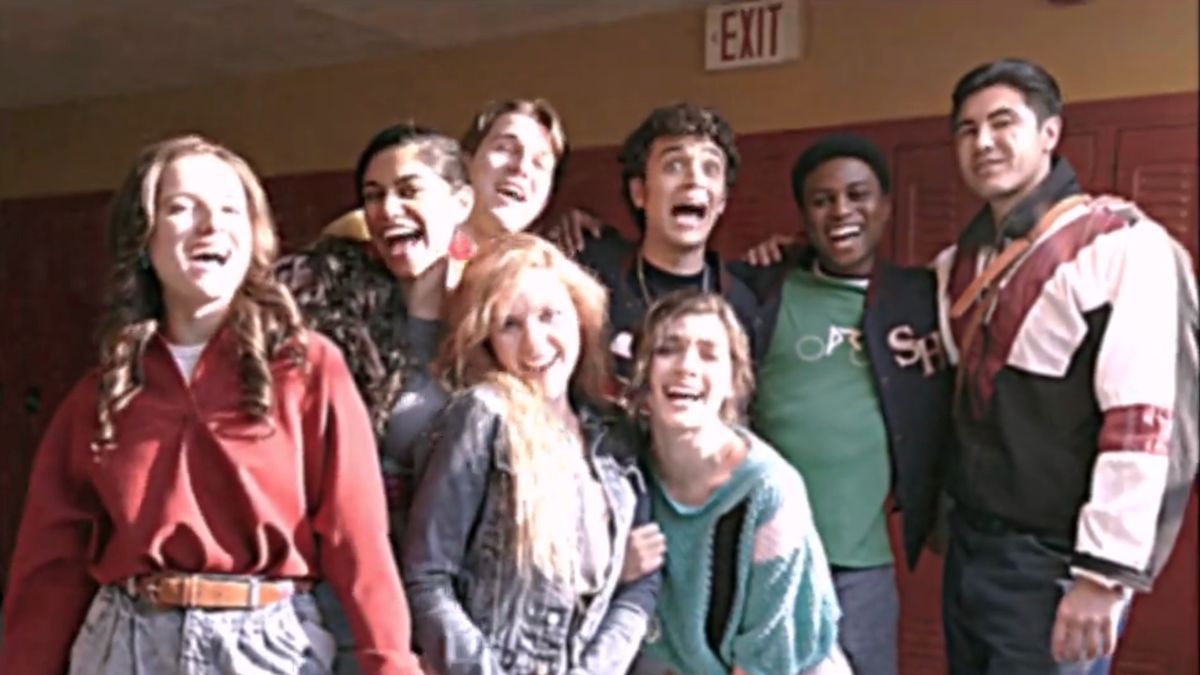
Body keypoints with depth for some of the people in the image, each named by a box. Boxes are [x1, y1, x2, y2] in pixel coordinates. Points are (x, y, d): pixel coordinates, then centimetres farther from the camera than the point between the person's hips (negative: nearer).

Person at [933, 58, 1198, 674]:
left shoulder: (1119, 243, -11)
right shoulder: (960, 262, 11)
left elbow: (1142, 416, -17)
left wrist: (1105, 571, -19)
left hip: (1052, 563, -7)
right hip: (969, 547, 7)